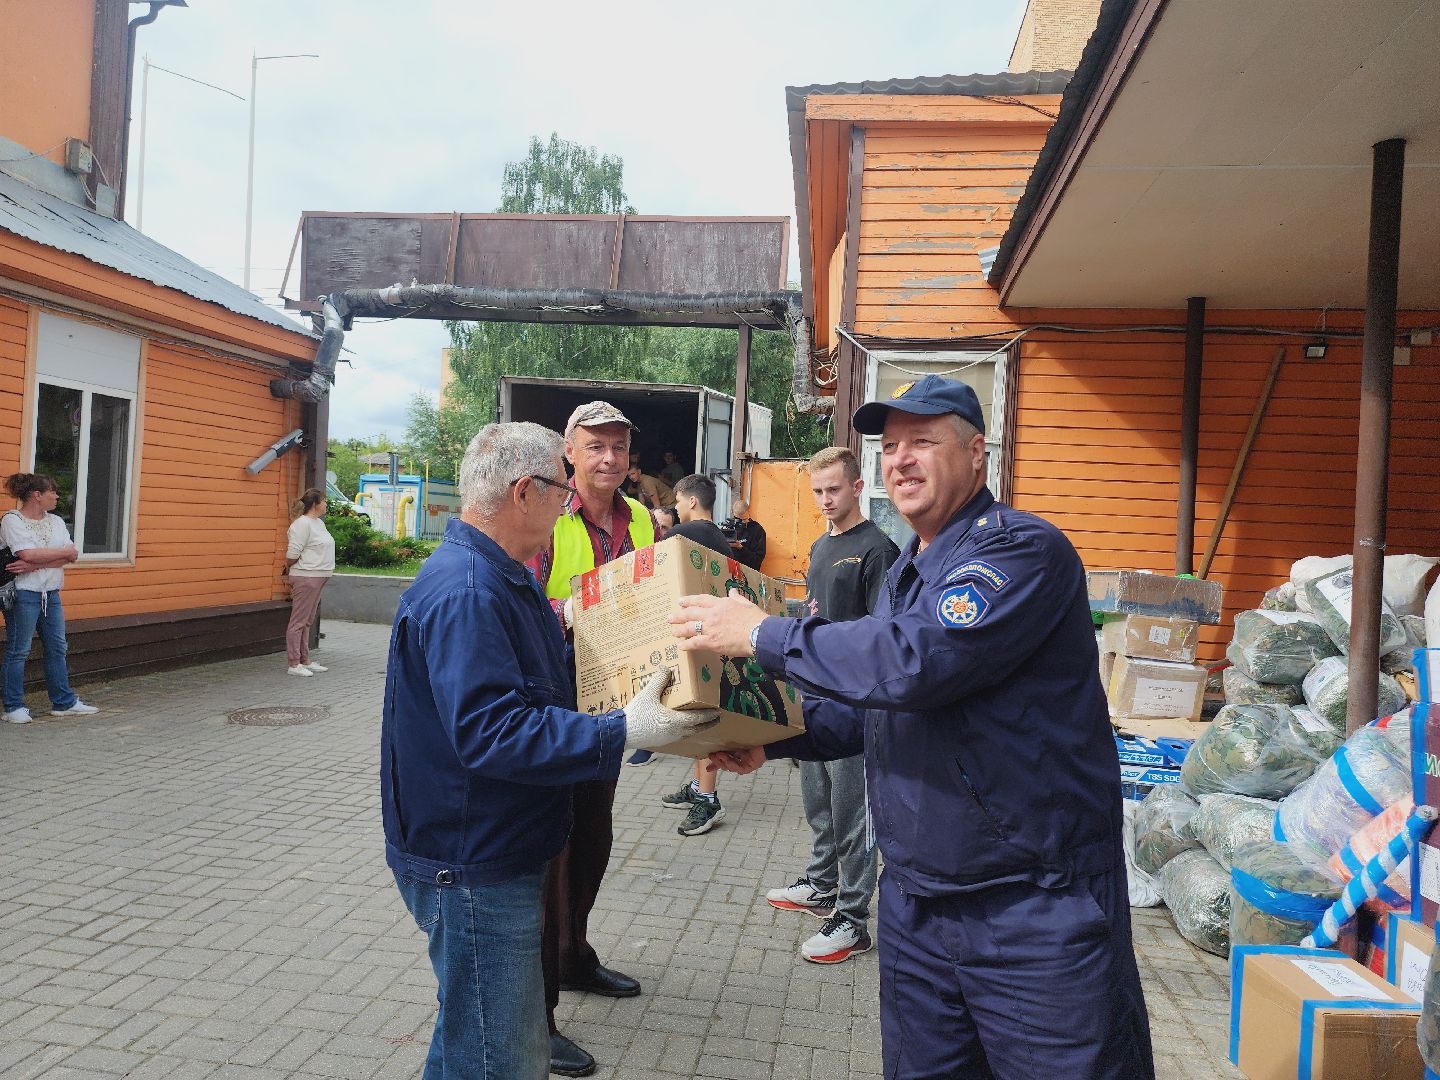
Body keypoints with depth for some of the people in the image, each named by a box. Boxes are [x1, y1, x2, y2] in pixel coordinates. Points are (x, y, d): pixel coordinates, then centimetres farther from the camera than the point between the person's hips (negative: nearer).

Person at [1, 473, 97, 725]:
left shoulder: (57, 522, 10)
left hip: (51, 595, 7)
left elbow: (71, 556, -3)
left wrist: (34, 565, -15)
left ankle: (64, 702, 19)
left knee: (57, 648, 11)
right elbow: (28, 554, -21)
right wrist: (64, 552, -10)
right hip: (23, 594, -7)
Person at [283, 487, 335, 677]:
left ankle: (305, 661, 21)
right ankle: (294, 664, -1)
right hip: (305, 578, -9)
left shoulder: (318, 522, 16)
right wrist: (288, 567, 1)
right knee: (299, 621, -4)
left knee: (307, 622, 14)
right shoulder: (302, 524, -14)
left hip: (317, 578, 9)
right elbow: (293, 553, -15)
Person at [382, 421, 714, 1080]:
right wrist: (621, 733, -35)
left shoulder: (503, 577, 11)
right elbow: (491, 730, -32)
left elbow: (542, 683, 21)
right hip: (470, 870, -10)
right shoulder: (464, 593, -25)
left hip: (497, 857, 10)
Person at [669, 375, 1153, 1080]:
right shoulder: (904, 572, 13)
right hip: (915, 904, 8)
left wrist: (764, 636, -21)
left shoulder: (1022, 548, -16)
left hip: (1039, 912, -8)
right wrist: (773, 740, 7)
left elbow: (919, 661, -31)